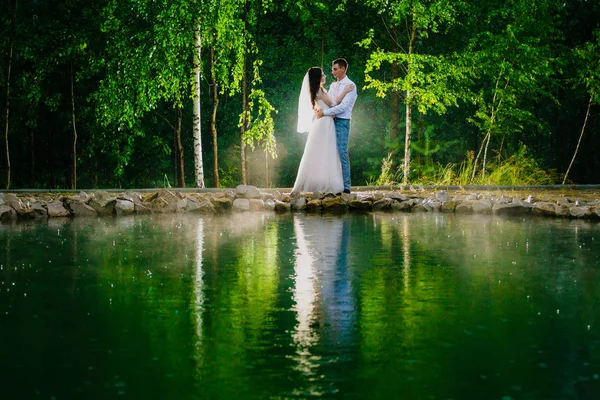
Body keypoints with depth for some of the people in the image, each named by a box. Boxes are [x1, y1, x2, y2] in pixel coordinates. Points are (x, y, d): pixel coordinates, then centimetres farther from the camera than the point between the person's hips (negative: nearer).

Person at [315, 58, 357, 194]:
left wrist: (324, 112, -18)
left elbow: (343, 107, -16)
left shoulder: (350, 86, -6)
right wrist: (318, 110, -8)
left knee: (342, 153, -9)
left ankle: (345, 186, -6)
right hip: (330, 121, 7)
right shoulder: (333, 86, 17)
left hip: (342, 122, -7)